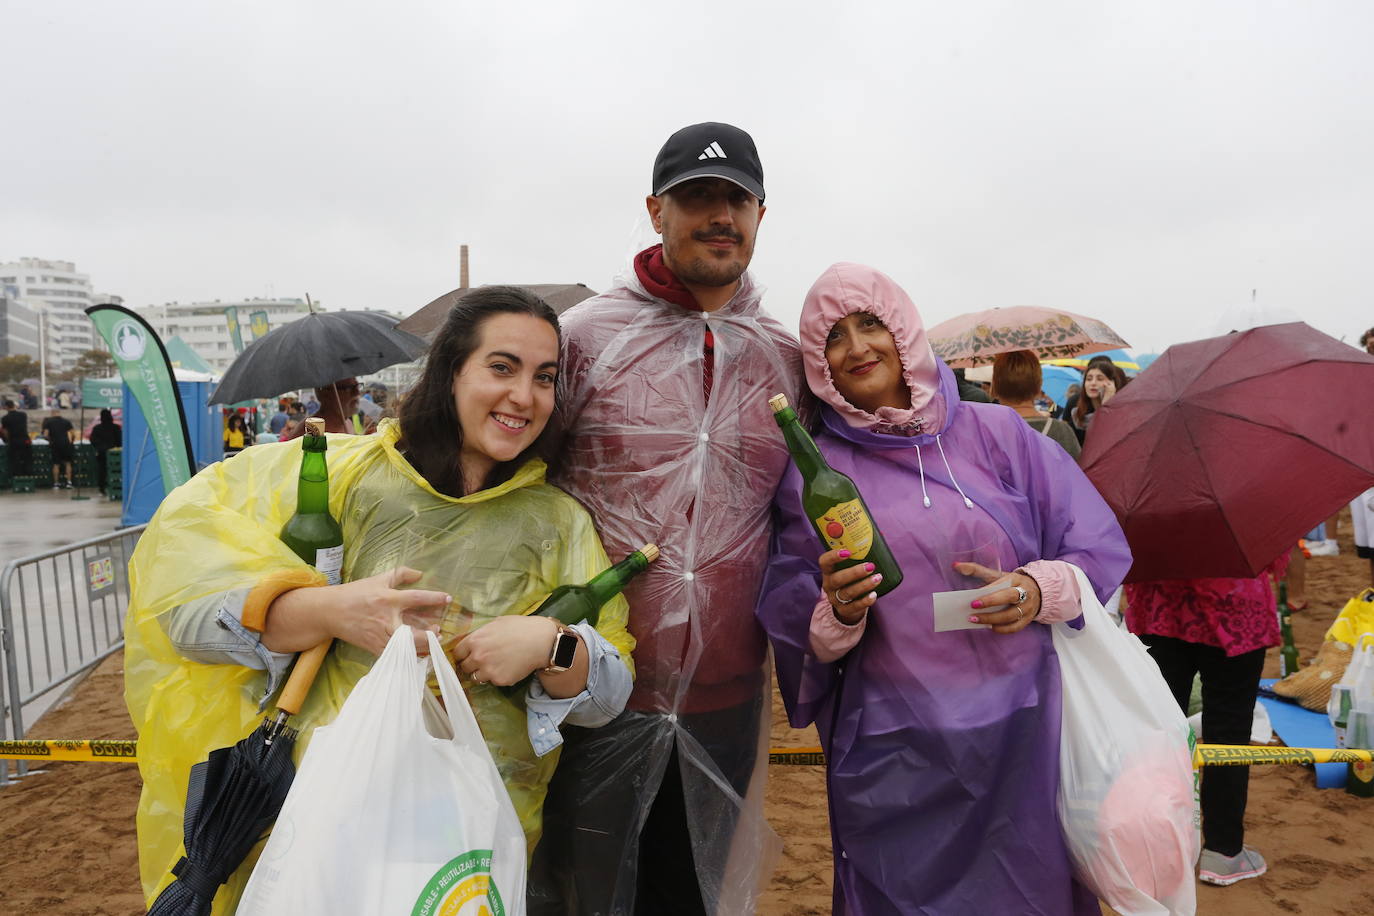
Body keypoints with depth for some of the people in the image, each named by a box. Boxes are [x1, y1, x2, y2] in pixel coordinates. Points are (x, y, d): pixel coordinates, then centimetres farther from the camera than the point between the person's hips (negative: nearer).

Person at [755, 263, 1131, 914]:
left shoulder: (996, 433, 2)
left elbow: (1099, 546, 4)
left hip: (1021, 733, 1)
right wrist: (838, 614, -19)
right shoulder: (812, 472, 1)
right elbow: (790, 624, 1)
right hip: (892, 752, -1)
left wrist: (1040, 588, -15)